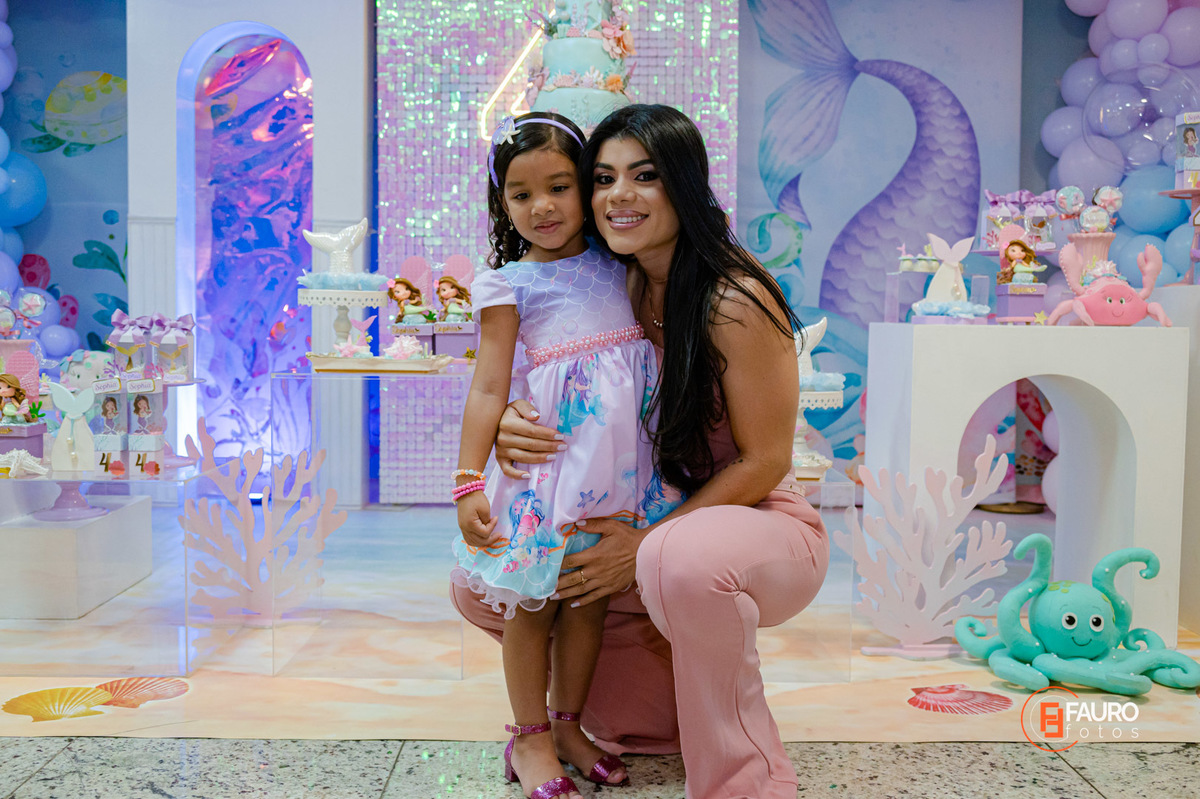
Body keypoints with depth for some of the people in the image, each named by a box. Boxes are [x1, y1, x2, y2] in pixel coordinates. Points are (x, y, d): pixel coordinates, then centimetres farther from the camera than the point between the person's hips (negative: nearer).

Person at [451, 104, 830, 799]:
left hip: (762, 525, -7)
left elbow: (765, 462, -16)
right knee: (480, 586, 0)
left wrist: (648, 546, -20)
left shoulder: (737, 300, -20)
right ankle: (664, 700, 7)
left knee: (684, 560, -41)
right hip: (651, 527, 7)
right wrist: (509, 427, -17)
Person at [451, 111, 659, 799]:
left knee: (590, 595, 12)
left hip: (621, 453, 4)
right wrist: (469, 479, -12)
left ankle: (568, 724, 29)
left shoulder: (615, 267, 11)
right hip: (551, 450, -4)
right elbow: (489, 387, -6)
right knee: (534, 600, 4)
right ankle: (530, 737, 21)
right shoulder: (510, 285, -2)